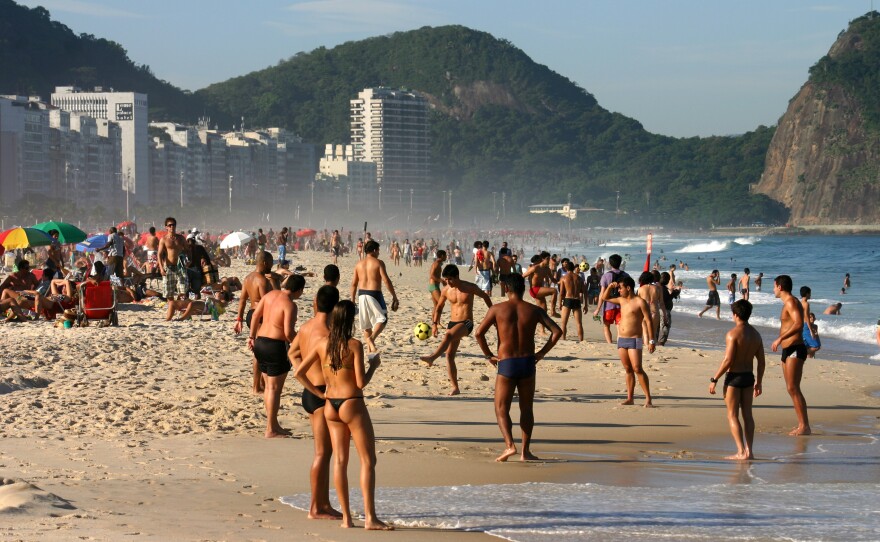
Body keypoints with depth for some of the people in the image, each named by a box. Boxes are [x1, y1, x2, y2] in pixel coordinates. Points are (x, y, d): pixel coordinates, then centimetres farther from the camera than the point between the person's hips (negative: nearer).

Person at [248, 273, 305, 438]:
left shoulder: (271, 294, 6)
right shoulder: (289, 305, -17)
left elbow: (256, 315, 12)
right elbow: (289, 332, -22)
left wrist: (252, 337, 21)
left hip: (260, 343, 8)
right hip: (276, 346, -8)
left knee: (269, 386, 18)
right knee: (275, 388, -1)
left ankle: (273, 425, 26)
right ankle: (271, 430, 3)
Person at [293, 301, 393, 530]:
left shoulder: (321, 344, 2)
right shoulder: (354, 345, -14)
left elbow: (299, 373, 4)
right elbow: (361, 382, -16)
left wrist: (318, 393, 10)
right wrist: (374, 365, 1)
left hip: (330, 407, 6)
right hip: (352, 405, -6)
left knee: (340, 461, 10)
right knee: (368, 460, 0)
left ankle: (346, 517, 11)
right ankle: (370, 517, -5)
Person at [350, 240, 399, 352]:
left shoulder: (359, 264, 9)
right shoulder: (378, 262, -5)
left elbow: (354, 284, 8)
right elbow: (386, 280, -12)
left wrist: (353, 300, 16)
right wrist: (394, 296, -7)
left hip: (362, 294, 5)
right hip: (374, 294, -5)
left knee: (366, 323, 16)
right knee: (382, 319, 4)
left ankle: (369, 345, 18)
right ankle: (372, 338, -20)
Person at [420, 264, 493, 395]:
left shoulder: (469, 287, -6)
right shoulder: (446, 291, 5)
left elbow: (485, 296, 11)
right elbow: (439, 308, 19)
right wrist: (434, 323, 8)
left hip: (466, 324, -5)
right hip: (452, 323, 5)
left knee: (448, 335, -36)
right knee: (449, 355, -2)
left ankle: (432, 358, -53)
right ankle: (455, 387, 4)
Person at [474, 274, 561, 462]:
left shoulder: (497, 309, -3)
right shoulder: (534, 310, 2)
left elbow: (479, 333, -9)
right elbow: (557, 331, -3)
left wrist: (489, 355, 3)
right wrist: (542, 353, 5)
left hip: (506, 364, -2)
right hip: (527, 362, 2)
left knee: (501, 409, 5)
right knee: (527, 409, 14)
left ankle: (509, 445, -14)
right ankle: (526, 451, 14)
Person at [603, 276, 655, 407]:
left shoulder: (640, 302, -8)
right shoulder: (621, 300, 13)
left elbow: (649, 321, -10)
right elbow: (605, 298, 29)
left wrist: (651, 341, -15)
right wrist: (610, 287, 10)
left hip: (634, 340, -7)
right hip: (621, 339, 7)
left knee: (637, 369, -14)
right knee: (628, 370, 9)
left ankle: (648, 399, -13)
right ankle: (630, 398, 12)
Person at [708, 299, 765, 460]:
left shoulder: (733, 334, -16)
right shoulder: (756, 334, 6)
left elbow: (728, 360, -19)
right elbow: (761, 361, 9)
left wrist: (714, 379, -13)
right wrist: (759, 382, 19)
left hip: (734, 376, -7)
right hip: (749, 376, 7)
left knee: (732, 416, 0)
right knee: (747, 414, 12)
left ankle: (741, 452, -7)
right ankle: (749, 451, 13)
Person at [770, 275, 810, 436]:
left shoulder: (791, 302, -12)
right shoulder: (787, 303, 19)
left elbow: (799, 324, -26)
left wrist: (780, 338, -28)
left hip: (795, 350, -11)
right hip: (788, 350, 11)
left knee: (793, 388, -14)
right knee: (791, 389, 10)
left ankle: (804, 426, -16)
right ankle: (802, 425, 12)